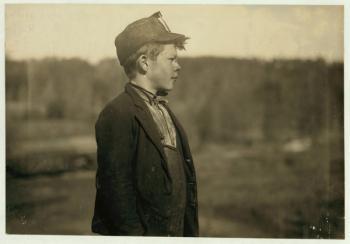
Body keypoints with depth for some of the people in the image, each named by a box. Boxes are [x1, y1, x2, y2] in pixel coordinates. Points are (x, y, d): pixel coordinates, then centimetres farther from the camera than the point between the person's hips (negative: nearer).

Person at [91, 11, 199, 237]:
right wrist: (133, 234, -19)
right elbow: (116, 187, -19)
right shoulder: (118, 115, -15)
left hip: (176, 232, 8)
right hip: (140, 233, -8)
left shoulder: (164, 110, 13)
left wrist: (191, 231, 13)